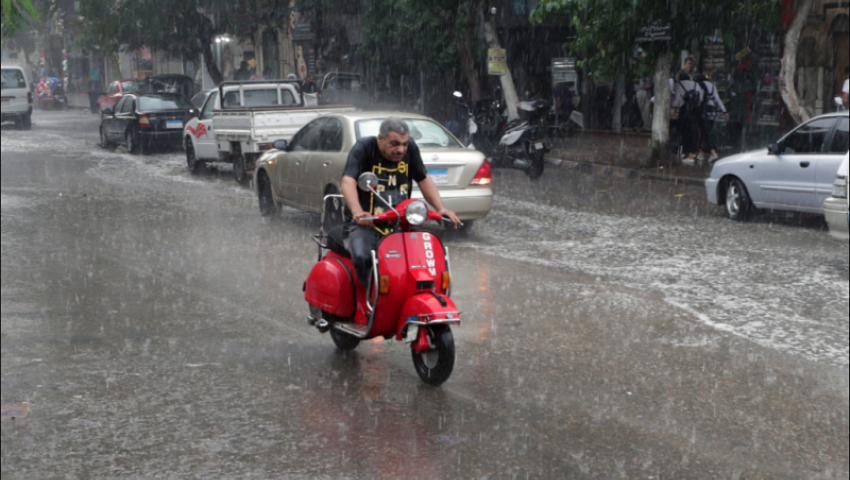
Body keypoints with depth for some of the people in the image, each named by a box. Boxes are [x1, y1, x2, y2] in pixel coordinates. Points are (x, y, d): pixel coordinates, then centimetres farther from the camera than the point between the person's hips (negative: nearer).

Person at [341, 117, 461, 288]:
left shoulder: (410, 148, 6)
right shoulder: (364, 149, -10)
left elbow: (424, 179, 15)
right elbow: (348, 181, -24)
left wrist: (441, 208, -2)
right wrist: (357, 213, -44)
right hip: (365, 225, -5)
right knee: (362, 257, -34)